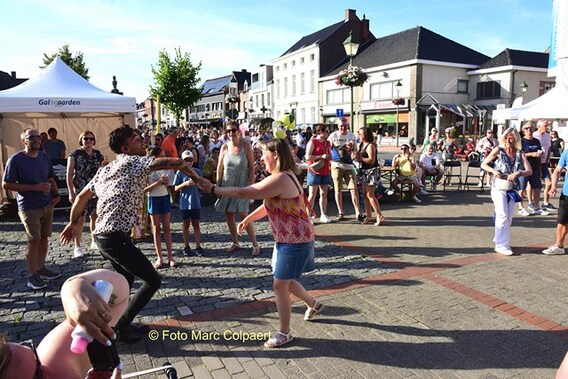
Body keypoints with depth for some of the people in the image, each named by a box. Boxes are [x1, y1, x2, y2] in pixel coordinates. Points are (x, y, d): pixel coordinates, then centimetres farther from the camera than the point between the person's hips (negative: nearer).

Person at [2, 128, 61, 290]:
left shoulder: (45, 157, 7)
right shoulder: (16, 159, -10)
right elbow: (6, 184, -11)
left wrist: (57, 194, 0)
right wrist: (34, 187, -18)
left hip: (47, 204, 6)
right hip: (29, 207, -5)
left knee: (44, 237, 11)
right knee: (34, 240, -2)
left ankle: (41, 268, 26)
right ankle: (32, 275, 9)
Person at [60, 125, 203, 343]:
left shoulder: (106, 169, 17)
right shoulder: (134, 162, -7)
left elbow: (81, 197, 23)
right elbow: (174, 162, -15)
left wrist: (72, 223, 35)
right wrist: (195, 177, 2)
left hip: (101, 235, 9)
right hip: (116, 238, -9)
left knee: (126, 277, 28)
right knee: (152, 281, -1)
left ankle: (114, 322, 35)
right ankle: (122, 326, 6)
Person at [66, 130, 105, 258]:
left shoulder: (98, 154, 7)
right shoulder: (75, 154, -6)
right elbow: (69, 175, -7)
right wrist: (71, 192, -12)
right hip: (80, 191, -4)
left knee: (95, 216, 8)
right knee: (80, 218, -2)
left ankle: (94, 242, 25)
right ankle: (78, 247, 8)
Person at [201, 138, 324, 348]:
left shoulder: (280, 179, -26)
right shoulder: (284, 176, 9)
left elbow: (243, 192, -25)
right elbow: (269, 205, 19)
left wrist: (214, 189, -16)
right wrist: (247, 219, 16)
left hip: (294, 241, -10)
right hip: (287, 239, 10)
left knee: (280, 286, 0)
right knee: (285, 281, 23)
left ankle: (284, 333, 17)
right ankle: (313, 304, 45)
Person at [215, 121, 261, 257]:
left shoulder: (246, 146, -7)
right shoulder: (225, 147, 0)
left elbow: (251, 166, -5)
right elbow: (219, 167, 6)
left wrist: (251, 183, -11)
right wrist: (218, 184, 3)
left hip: (242, 184, -3)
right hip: (227, 184, 4)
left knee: (243, 215, -10)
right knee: (228, 215, 7)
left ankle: (255, 245, 1)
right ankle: (235, 243, 22)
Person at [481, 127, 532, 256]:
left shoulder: (520, 153, 5)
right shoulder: (498, 150, -2)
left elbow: (529, 171, -2)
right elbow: (483, 164, 3)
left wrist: (517, 173, -21)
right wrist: (494, 171, -15)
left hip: (512, 188, 4)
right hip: (499, 187, -4)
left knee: (509, 217, 8)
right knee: (503, 215, -12)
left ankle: (500, 240, 24)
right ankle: (501, 245, -7)